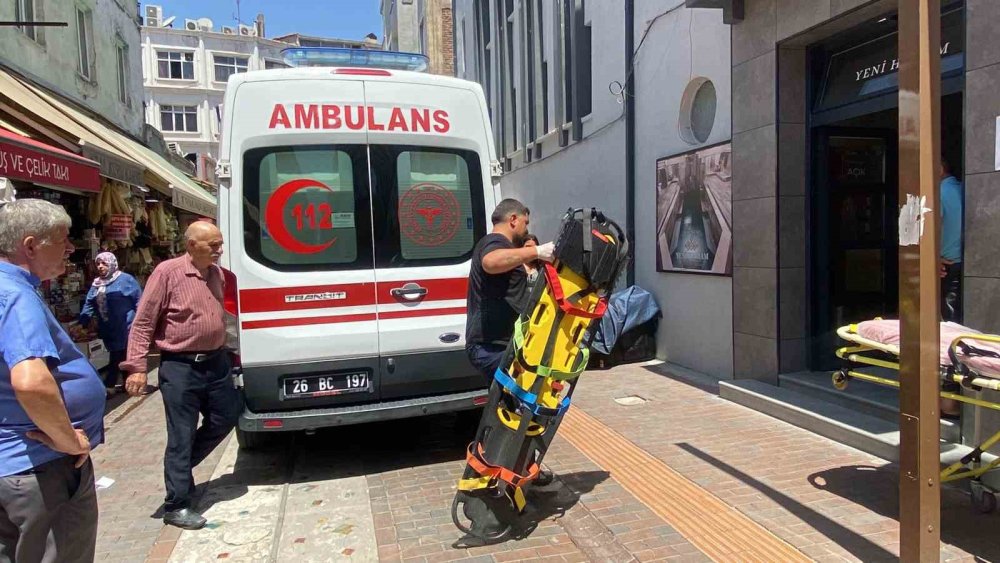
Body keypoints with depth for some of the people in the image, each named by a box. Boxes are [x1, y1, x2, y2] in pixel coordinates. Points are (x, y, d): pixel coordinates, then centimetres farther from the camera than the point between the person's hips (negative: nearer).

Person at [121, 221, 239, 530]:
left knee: (225, 418, 15)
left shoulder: (217, 273, 7)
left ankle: (180, 467, 37)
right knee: (181, 435, 1)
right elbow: (143, 322, -11)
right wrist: (137, 367, -15)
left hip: (216, 362, 7)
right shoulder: (167, 272, -12)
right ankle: (176, 506, 15)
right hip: (180, 367, -7)